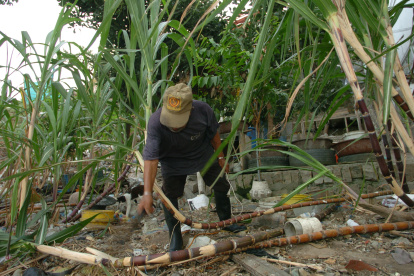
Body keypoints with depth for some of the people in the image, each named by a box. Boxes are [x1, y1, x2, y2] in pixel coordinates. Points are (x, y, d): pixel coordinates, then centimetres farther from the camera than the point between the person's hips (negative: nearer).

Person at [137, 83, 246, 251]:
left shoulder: (203, 110, -32)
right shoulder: (155, 122, -37)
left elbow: (213, 133, -12)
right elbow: (151, 159, -42)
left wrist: (220, 156, -1)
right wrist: (147, 193, -49)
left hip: (204, 156, 2)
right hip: (173, 161, -2)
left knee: (221, 186, 14)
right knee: (169, 195, -7)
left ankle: (226, 221, 41)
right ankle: (175, 240, 17)